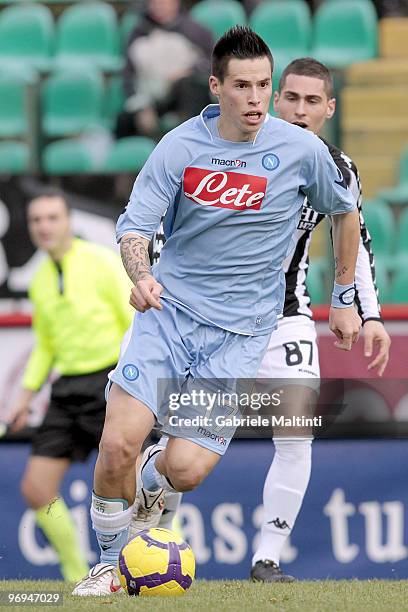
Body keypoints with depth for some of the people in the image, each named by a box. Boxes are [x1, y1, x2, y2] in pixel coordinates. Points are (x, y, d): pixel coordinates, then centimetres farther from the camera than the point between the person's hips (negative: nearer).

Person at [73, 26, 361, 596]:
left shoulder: (302, 149, -6)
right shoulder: (180, 146, -6)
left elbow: (345, 213, 12)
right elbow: (134, 225, -7)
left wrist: (344, 299, 18)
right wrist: (141, 276, -30)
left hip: (238, 333, -1)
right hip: (167, 311, 1)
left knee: (187, 469, -13)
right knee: (117, 444, -16)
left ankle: (152, 482, 26)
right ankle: (110, 564, 10)